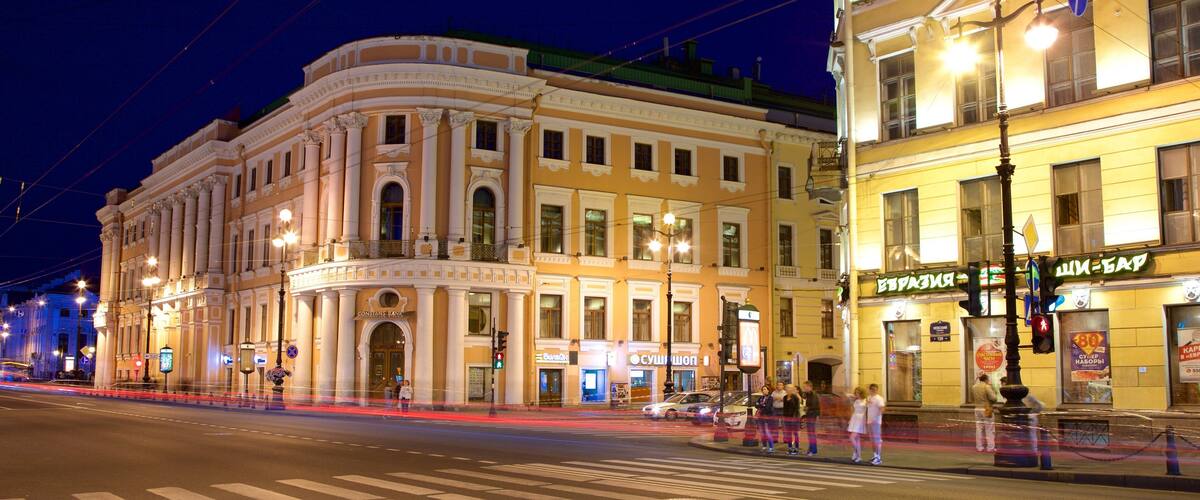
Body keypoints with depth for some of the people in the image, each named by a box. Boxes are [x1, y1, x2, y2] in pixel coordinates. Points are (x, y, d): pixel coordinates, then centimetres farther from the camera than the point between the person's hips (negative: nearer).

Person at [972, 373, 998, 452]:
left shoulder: (973, 387, 5)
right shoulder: (987, 387, -14)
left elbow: (972, 399, 15)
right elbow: (993, 398, -18)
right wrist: (993, 390, -2)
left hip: (978, 409, 5)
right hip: (987, 410, -5)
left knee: (979, 429, 9)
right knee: (989, 430, 2)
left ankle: (979, 447, 10)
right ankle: (990, 447, 3)